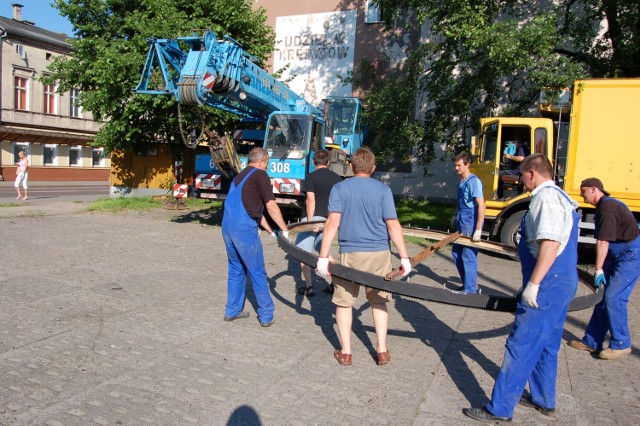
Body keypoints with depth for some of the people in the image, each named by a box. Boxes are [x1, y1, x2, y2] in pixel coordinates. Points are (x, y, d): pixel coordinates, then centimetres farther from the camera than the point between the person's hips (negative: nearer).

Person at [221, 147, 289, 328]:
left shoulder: (240, 176, 23)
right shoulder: (259, 174, -2)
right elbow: (271, 207, -8)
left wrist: (271, 231, 28)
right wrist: (285, 230, 2)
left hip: (227, 226, 8)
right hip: (244, 228, -8)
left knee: (236, 270, 20)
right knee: (257, 273, 2)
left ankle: (232, 310, 27)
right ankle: (266, 315, 10)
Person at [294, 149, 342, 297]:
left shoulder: (311, 177, -6)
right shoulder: (337, 178, 8)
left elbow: (310, 200, -15)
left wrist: (310, 220, -16)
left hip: (313, 218, -5)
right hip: (328, 220, 5)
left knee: (304, 252, 4)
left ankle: (309, 286, 2)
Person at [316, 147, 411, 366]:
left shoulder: (339, 188, -1)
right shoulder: (383, 189, 1)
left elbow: (333, 222, -11)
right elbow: (393, 225, -5)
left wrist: (323, 257, -10)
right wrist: (404, 258, -2)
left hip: (350, 254, -1)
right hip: (379, 253, 2)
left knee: (344, 302, 14)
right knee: (379, 301, 18)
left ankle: (345, 352, 21)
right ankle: (382, 351, 22)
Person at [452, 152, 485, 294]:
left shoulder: (473, 181, -16)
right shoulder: (461, 181, 11)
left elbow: (481, 205, -21)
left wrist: (478, 229, -24)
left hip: (471, 225, -9)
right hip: (462, 224, 9)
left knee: (468, 257, -2)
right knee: (456, 253, 16)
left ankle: (470, 290, 10)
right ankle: (468, 282, 30)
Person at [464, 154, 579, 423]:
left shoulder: (546, 198, -16)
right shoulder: (562, 197, 16)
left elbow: (550, 243, -27)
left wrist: (533, 283, -26)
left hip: (548, 284, -11)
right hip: (563, 282, 11)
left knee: (521, 347, -5)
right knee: (546, 345, 21)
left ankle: (500, 410, 3)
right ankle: (543, 400, 35)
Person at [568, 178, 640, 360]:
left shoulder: (607, 207, -17)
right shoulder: (607, 204, 14)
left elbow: (603, 241, -21)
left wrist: (598, 269, -19)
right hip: (619, 257, 10)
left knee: (613, 299, -11)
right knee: (605, 299, 10)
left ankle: (621, 344, 4)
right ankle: (591, 341, 15)